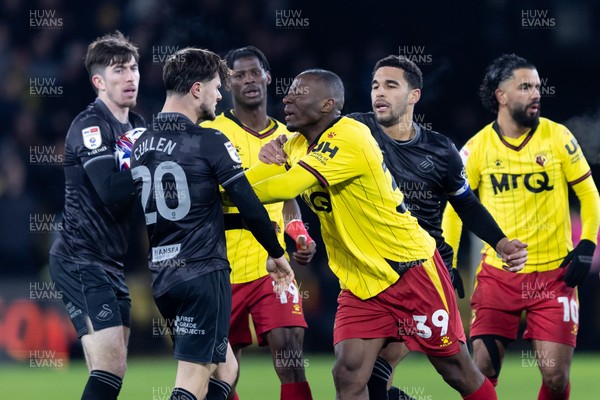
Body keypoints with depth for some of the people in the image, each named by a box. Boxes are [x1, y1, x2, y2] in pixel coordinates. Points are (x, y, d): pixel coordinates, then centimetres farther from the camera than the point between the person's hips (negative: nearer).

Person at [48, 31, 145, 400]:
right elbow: (113, 191, -24)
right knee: (110, 369, -17)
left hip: (109, 263, 9)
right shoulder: (90, 127, -13)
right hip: (82, 260, -9)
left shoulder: (137, 126, 15)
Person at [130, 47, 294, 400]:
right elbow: (249, 206, -11)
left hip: (162, 276, 7)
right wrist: (277, 254, 4)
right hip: (204, 274, -7)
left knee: (223, 367, 20)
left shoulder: (141, 145, 10)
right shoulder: (210, 142, -10)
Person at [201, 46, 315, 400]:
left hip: (273, 265, 2)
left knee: (292, 364, -12)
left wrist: (300, 236, 7)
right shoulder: (212, 133, -2)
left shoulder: (285, 137, 12)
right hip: (224, 269, -2)